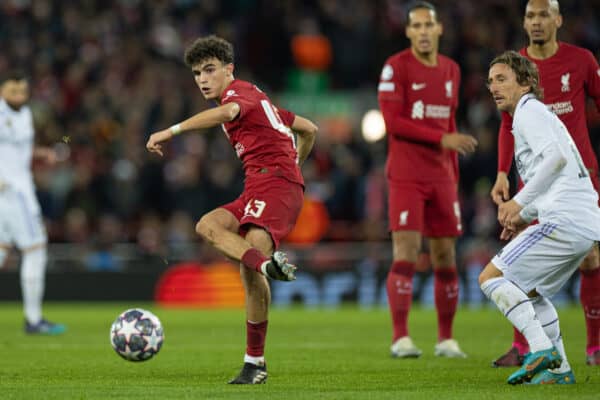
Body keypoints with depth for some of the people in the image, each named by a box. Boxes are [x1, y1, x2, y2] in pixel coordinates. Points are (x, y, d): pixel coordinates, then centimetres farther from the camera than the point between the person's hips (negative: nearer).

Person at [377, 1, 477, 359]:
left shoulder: (451, 70, 12)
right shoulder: (396, 67, -6)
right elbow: (392, 122, -14)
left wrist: (454, 176, 16)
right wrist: (442, 139, -19)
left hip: (441, 177, 5)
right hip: (405, 176, -5)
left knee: (445, 256, 5)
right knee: (406, 251, -14)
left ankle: (446, 339, 13)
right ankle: (401, 339, -13)